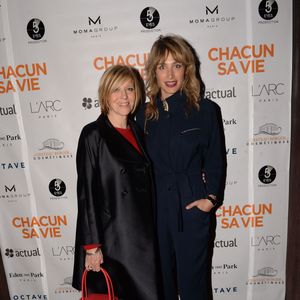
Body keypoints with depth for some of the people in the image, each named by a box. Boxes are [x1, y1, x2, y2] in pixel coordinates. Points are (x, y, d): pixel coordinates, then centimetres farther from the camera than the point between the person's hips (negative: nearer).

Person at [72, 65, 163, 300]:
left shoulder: (137, 131, 8)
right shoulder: (93, 134, -10)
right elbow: (86, 191, -12)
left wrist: (151, 231, 13)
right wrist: (92, 245, -12)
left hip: (144, 235, 6)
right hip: (112, 238, -6)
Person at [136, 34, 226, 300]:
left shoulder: (205, 110, -5)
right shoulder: (145, 113, 2)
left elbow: (215, 159, 1)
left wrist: (211, 198, -6)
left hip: (191, 207, -2)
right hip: (155, 206, 3)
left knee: (192, 277, 13)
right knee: (161, 277, 19)